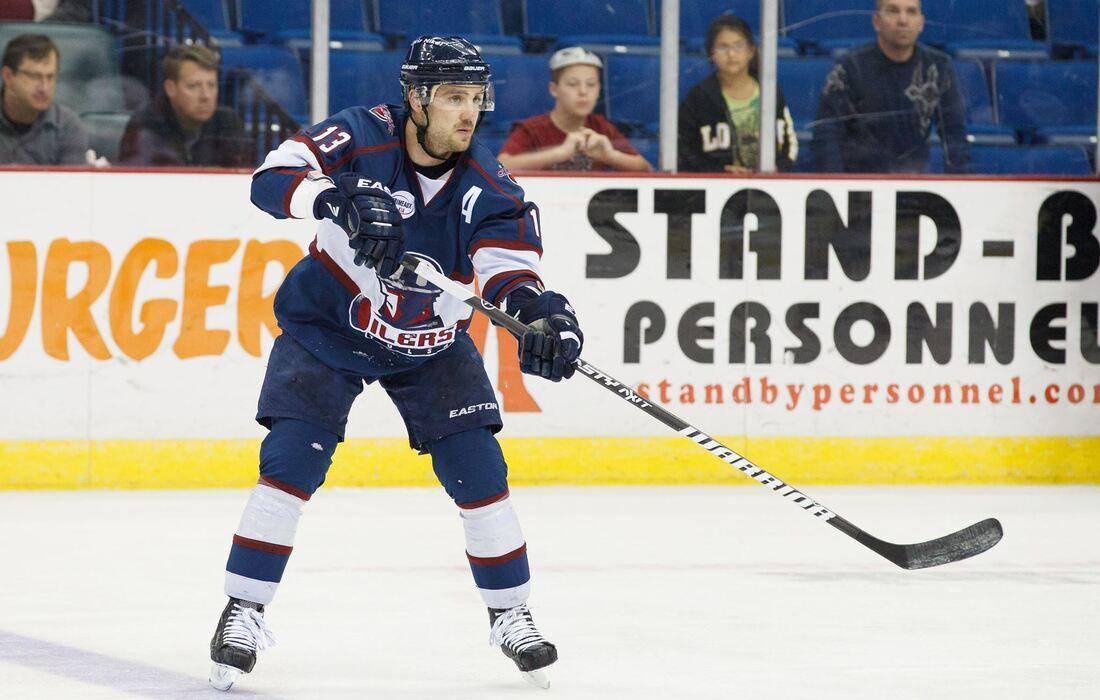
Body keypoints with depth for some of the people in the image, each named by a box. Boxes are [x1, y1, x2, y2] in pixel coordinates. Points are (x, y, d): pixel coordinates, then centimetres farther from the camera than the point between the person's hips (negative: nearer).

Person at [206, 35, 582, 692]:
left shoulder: (489, 190, -19)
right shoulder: (363, 137, -23)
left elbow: (511, 269, -30)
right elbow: (273, 177, -32)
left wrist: (542, 312, -53)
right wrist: (340, 200, -52)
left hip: (429, 342, 2)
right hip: (328, 323, -2)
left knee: (477, 466, -5)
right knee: (292, 460, -14)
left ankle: (511, 614, 12)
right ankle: (244, 611, -3)